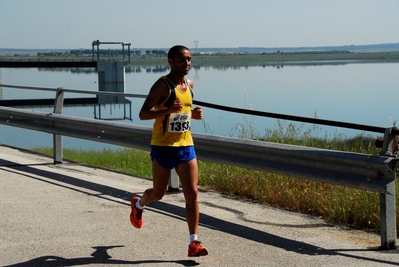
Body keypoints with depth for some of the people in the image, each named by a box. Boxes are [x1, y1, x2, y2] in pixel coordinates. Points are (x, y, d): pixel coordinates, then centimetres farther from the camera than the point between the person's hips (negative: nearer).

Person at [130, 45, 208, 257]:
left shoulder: (190, 85, 8)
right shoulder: (162, 85, -13)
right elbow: (143, 114, -18)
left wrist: (193, 114, 3)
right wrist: (168, 110, -32)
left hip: (186, 146, 5)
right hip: (163, 147, -5)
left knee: (192, 193, -6)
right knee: (158, 194, 11)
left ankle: (194, 243, -3)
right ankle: (138, 204, 46)